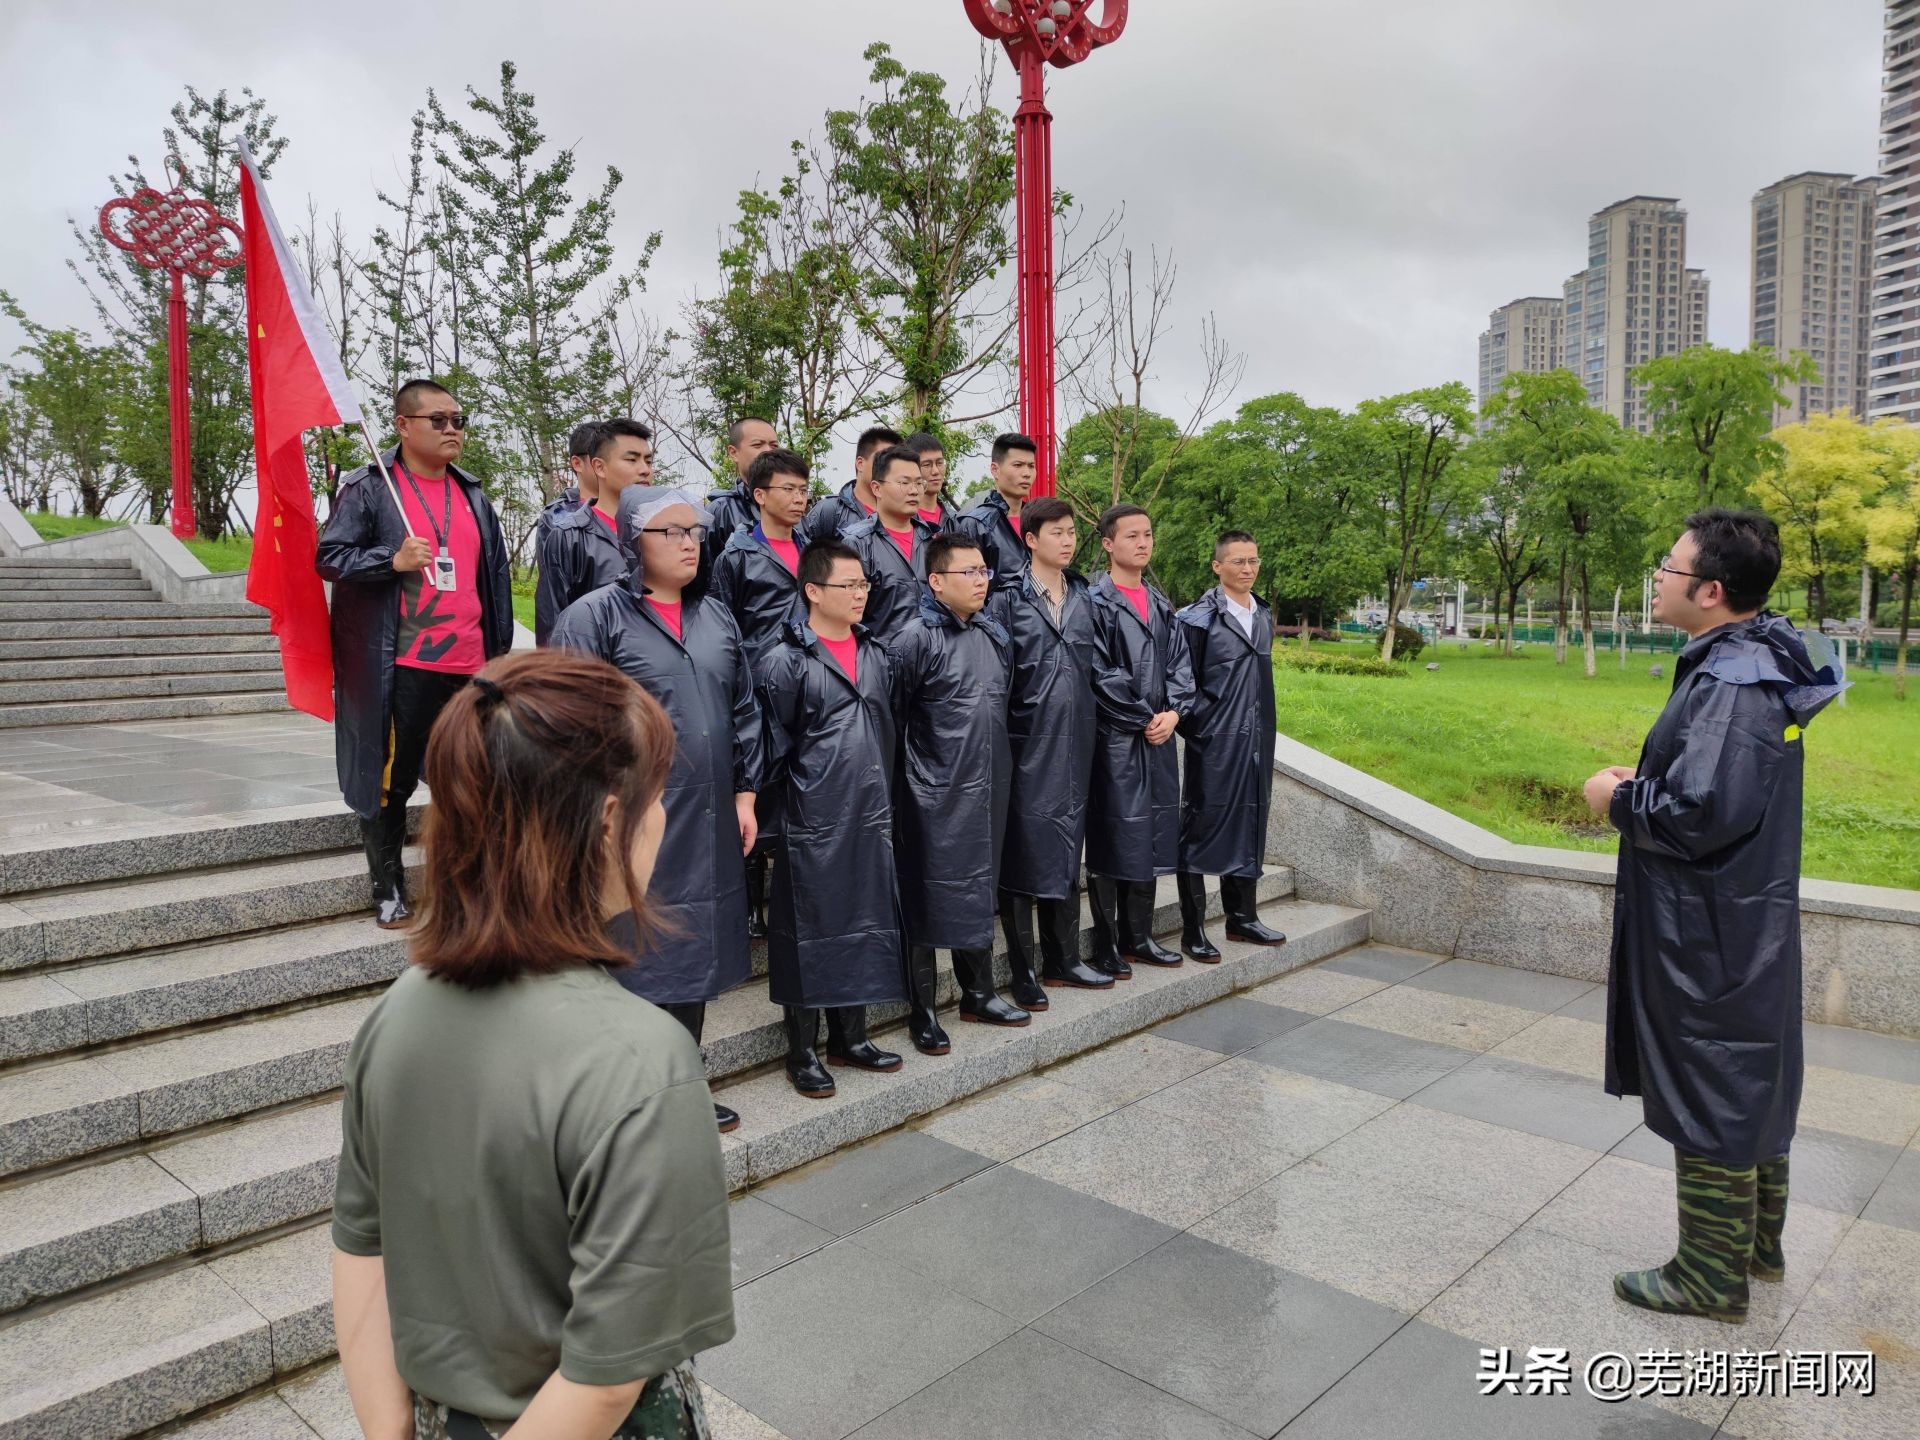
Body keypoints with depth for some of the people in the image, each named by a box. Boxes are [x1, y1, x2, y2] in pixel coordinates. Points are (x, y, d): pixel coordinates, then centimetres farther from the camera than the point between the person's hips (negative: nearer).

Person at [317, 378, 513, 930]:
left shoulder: (473, 496, 16)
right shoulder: (367, 488, -1)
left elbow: (497, 578, 19)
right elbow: (328, 557, -4)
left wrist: (501, 653, 14)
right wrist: (393, 560, -20)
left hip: (470, 665, 5)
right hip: (402, 666, -5)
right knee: (392, 781, 3)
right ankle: (388, 891, 17)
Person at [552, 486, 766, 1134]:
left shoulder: (717, 617, 11)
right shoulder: (596, 614, -7)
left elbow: (744, 710, 14)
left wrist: (745, 794, 9)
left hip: (708, 820, 6)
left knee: (693, 954, 13)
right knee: (632, 956, 2)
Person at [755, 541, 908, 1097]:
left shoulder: (875, 654, 11)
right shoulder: (786, 660, -8)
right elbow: (776, 747, -6)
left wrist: (883, 796, 15)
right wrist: (796, 799, -3)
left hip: (871, 816, 6)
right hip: (813, 822, -6)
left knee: (866, 921, 12)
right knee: (811, 928, 2)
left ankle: (851, 1036, 27)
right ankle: (803, 1051, 16)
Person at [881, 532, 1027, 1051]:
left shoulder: (992, 635, 9)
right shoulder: (915, 638, -13)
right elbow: (890, 715, -11)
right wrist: (904, 774, -5)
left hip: (987, 790, 7)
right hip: (934, 794, -7)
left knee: (978, 891, 17)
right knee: (927, 897, 3)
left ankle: (979, 993, 31)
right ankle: (921, 1011, 15)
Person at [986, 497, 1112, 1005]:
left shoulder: (1083, 597, 12)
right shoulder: (1007, 599, -5)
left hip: (1074, 742, 5)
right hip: (1027, 741, -5)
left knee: (1067, 848, 12)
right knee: (1023, 850, 1)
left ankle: (1062, 959, 24)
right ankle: (1022, 971, 11)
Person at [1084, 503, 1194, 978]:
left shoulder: (1160, 603, 14)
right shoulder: (1095, 602, -7)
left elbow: (1179, 663, 11)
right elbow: (1098, 672, -13)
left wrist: (1172, 711, -5)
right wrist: (1143, 718, -12)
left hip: (1158, 735, 7)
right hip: (1114, 738, -7)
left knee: (1150, 837, 11)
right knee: (1111, 839, -1)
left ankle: (1138, 936, 22)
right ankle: (1106, 944, 9)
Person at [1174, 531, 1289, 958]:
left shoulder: (1263, 617, 12)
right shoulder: (1197, 619, -9)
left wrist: (1264, 736, 15)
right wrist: (1198, 727, -10)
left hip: (1255, 743, 7)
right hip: (1213, 744, -7)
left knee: (1249, 826, 13)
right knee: (1201, 827, -1)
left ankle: (1243, 917, 25)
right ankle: (1193, 929, 7)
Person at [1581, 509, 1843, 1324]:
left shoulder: (1730, 684, -24)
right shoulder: (1757, 667, 7)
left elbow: (1703, 812, -31)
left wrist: (1619, 799, -14)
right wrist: (1642, 784, 5)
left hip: (1709, 935, -10)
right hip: (1743, 921, 10)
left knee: (1709, 1096, 4)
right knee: (1752, 1081, 21)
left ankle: (1712, 1276, 20)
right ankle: (1757, 1244, 38)